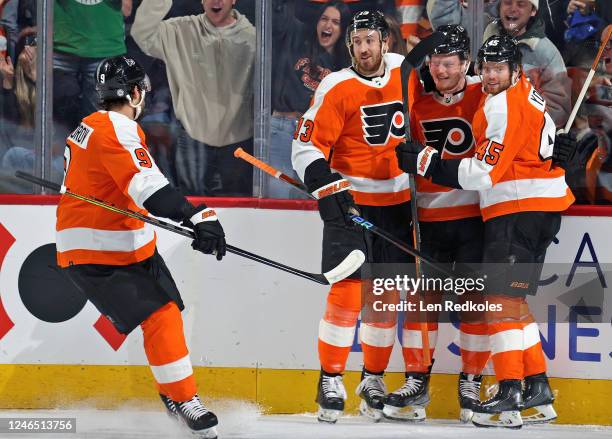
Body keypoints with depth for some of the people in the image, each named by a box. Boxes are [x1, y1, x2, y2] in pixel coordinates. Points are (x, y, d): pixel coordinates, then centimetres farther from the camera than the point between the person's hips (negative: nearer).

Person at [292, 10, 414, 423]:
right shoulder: (337, 88, -12)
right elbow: (307, 145, -12)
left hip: (398, 201, 4)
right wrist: (326, 186, -26)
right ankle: (331, 381, -2)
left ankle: (373, 380, 20)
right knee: (347, 292, -12)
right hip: (350, 200, -4)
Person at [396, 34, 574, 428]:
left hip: (520, 211, -10)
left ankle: (511, 396, -12)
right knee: (513, 301, 15)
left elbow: (484, 174, -19)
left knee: (503, 298, -10)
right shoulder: (526, 96, 17)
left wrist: (427, 163, -15)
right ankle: (539, 392, 18)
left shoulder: (505, 105, -15)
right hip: (543, 211, 10)